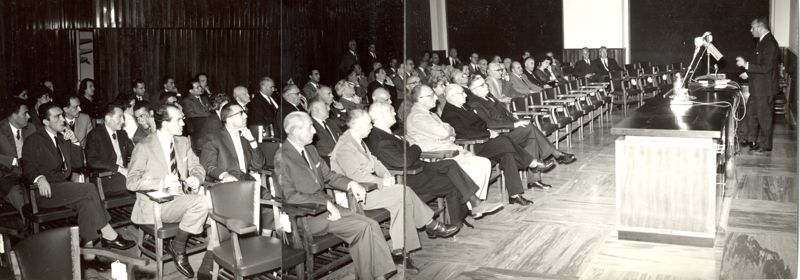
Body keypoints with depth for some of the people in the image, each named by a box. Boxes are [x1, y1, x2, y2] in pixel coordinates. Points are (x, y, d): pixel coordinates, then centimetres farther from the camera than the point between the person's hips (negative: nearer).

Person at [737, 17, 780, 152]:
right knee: (751, 111, 19)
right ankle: (750, 139, 32)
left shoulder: (769, 43, -22)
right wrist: (749, 73, 14)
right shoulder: (763, 41, 10)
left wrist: (746, 65, -24)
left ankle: (765, 144, 14)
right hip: (758, 87, 10)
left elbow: (766, 68, -27)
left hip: (765, 88, -10)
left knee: (764, 116, 2)